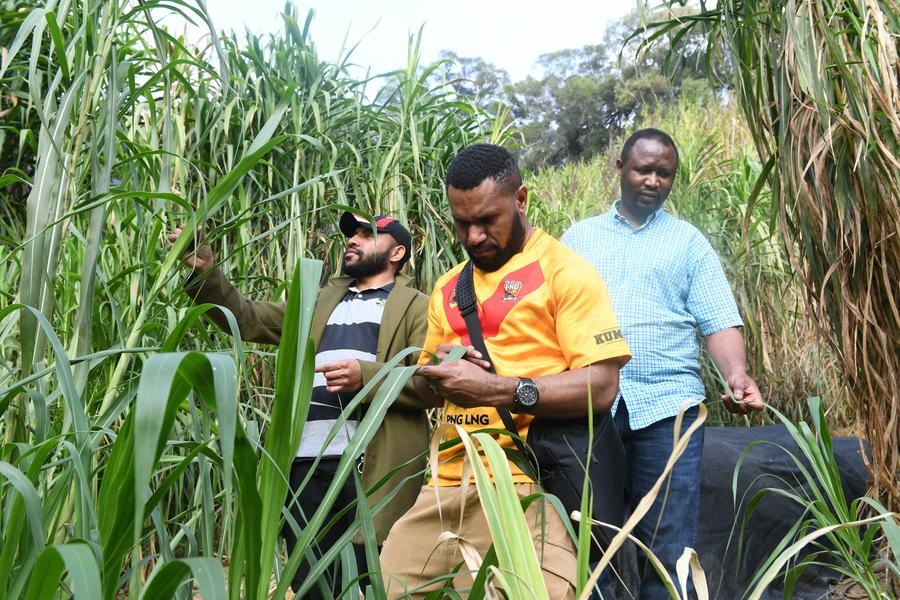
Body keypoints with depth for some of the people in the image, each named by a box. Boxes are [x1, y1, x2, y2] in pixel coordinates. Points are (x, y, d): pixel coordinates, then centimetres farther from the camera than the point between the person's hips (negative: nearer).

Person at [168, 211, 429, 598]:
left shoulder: (416, 308, 7)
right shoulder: (321, 302, 25)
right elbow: (248, 319, 15)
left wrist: (367, 376, -20)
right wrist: (205, 272, 1)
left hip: (372, 465, -5)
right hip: (307, 463, 5)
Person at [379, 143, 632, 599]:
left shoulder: (564, 271, -4)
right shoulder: (448, 287, 18)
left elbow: (601, 387, -12)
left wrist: (497, 389, -22)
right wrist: (437, 370, 1)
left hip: (526, 487, -6)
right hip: (447, 484, 6)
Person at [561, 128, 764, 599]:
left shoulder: (688, 242, 11)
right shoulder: (579, 236, 14)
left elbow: (720, 322, 3)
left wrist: (736, 373, -16)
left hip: (665, 406, -1)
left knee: (669, 550, 2)